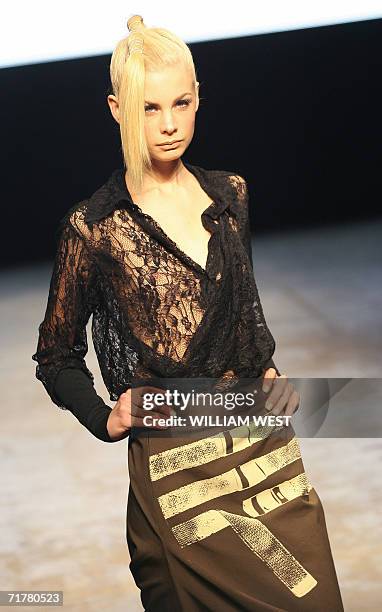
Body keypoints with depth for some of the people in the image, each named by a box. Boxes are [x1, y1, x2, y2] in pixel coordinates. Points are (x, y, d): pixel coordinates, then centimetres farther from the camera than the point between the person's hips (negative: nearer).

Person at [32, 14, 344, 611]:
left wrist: (270, 371, 7)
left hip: (265, 441, 5)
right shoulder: (94, 226, -6)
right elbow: (57, 358, 5)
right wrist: (106, 420, -9)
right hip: (173, 463, -4)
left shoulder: (230, 194, 7)